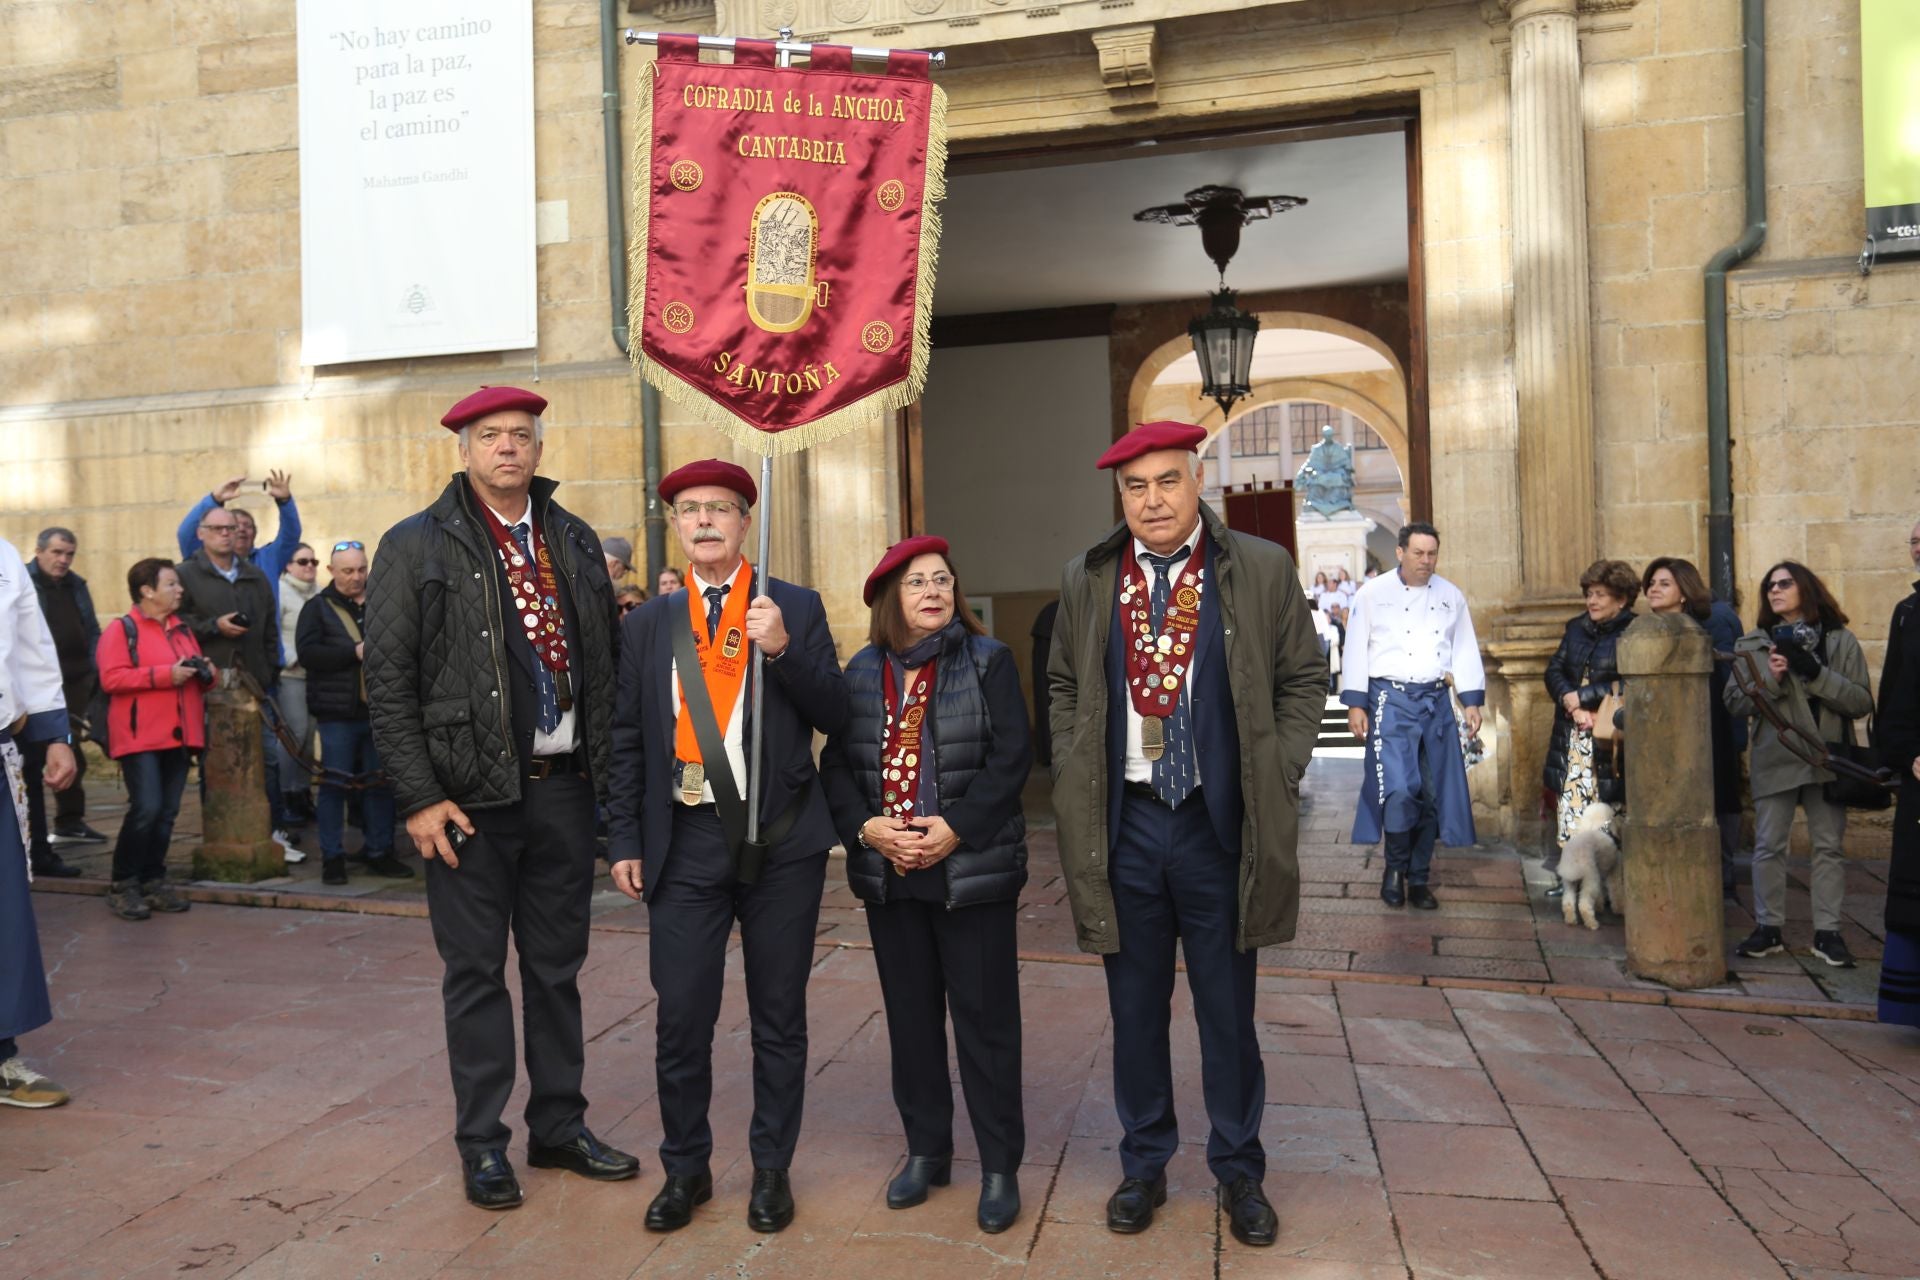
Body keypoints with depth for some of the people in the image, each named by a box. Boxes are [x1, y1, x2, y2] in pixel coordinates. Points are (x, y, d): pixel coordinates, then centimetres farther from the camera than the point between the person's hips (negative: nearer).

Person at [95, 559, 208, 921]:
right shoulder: (122, 630, -4)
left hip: (179, 736, 7)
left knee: (167, 812, 7)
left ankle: (154, 880, 16)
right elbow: (111, 678, -16)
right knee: (146, 808, -13)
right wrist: (165, 675, -20)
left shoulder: (183, 630, 18)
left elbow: (195, 681, 26)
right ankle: (123, 885, 0)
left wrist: (205, 673, 3)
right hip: (140, 738, -7)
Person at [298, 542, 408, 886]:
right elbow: (306, 651, -12)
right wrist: (355, 653, -18)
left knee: (381, 784, 9)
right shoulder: (318, 607, 1)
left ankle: (380, 853, 19)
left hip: (378, 710, 3)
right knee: (335, 784, 2)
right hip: (338, 712, -3)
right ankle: (333, 857, 11)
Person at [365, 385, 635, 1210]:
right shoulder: (417, 546, -3)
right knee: (476, 972, 7)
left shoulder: (575, 542, 10)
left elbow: (604, 665, 10)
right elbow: (388, 682, -6)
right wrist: (419, 798, -11)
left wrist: (607, 773, 5)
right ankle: (482, 1144, 23)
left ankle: (559, 1126, 29)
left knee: (557, 966, 14)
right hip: (472, 793, -4)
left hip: (563, 785, 4)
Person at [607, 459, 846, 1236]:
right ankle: (686, 1169, 26)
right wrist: (624, 842, 3)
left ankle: (772, 1169, 27)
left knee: (779, 1018, 10)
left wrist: (783, 649, -17)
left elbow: (835, 716, -3)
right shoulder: (647, 624, 8)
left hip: (782, 843, -1)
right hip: (686, 844, 1)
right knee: (680, 1018, 4)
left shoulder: (796, 608, 2)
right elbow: (627, 739, 8)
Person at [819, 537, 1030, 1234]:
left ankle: (1000, 1166, 17)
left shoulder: (988, 660, -2)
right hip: (888, 871, 4)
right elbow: (837, 763, 6)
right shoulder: (863, 671, 8)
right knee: (911, 1014, 14)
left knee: (984, 1016, 3)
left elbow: (1011, 757, -8)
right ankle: (926, 1150, 30)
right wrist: (866, 826, -10)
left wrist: (957, 828, -16)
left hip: (972, 869, -3)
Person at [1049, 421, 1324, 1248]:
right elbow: (1065, 688, 12)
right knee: (1136, 1009, 13)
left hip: (1220, 824, -1)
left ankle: (1239, 1172, 31)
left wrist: (1277, 778, -3)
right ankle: (1144, 1164, 31)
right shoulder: (1086, 580, 3)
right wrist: (1074, 778, 2)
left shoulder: (1263, 569, -2)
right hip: (1124, 824, 2)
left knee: (1228, 1013, 12)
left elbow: (1303, 678, 5)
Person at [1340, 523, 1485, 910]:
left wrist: (1471, 700, 2)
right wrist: (1355, 704, -7)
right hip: (1390, 700, -4)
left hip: (1436, 701, 4)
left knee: (1433, 793, 6)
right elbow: (1355, 650, -2)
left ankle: (1419, 878, 18)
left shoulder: (1451, 596, 9)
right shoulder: (1373, 594, -1)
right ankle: (1394, 868, 9)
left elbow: (1465, 651, 10)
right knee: (1399, 789, -13)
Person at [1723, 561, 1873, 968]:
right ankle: (1768, 928, 13)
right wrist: (1769, 679, -17)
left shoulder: (1841, 641, 2)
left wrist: (1817, 674, -18)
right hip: (1775, 759, 0)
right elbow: (1734, 702, -1)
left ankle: (1827, 932, 16)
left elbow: (1862, 703, -6)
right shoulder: (1753, 645, 4)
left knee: (1829, 846, 7)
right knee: (1768, 845, 3)